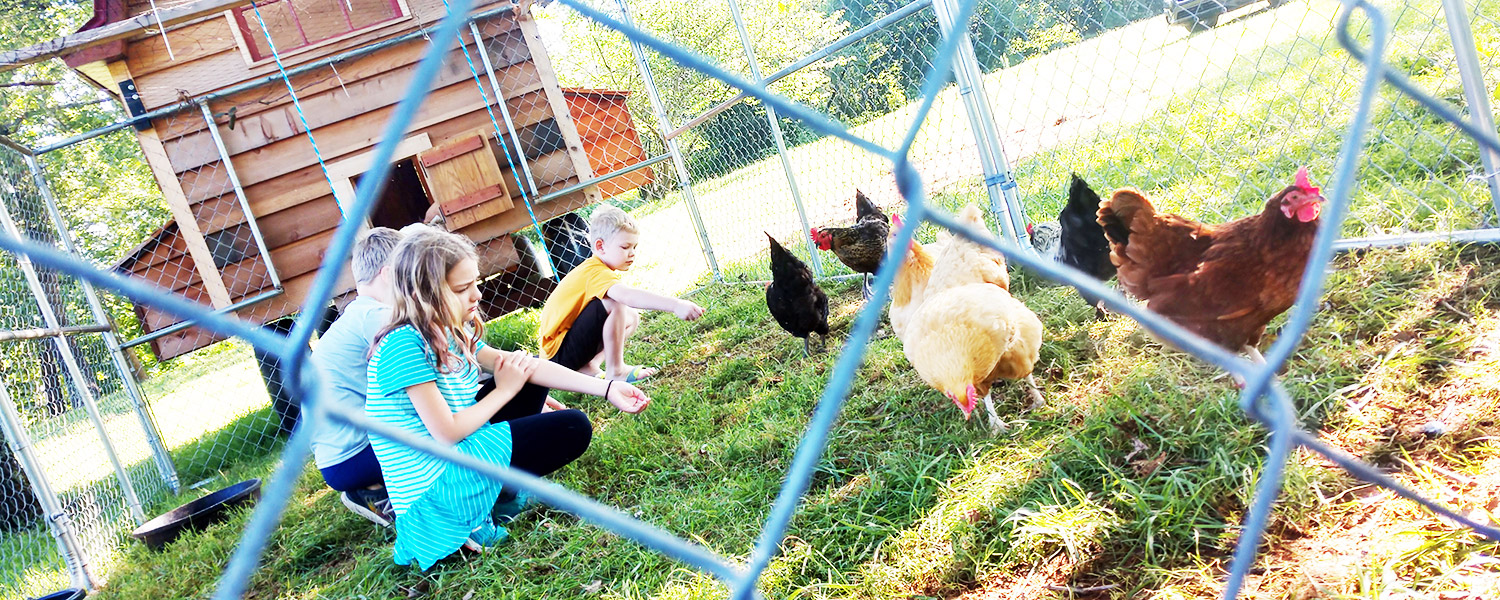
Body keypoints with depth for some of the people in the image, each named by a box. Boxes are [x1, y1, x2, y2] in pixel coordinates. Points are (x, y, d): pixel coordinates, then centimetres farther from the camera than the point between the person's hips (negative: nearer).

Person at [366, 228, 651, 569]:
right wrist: (505, 390, -8)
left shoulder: (451, 334, 6)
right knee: (573, 429, -11)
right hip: (434, 486, -9)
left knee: (531, 376, 17)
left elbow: (525, 366, 3)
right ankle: (473, 517, -6)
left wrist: (606, 388, -4)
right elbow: (447, 433, -23)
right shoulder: (404, 345, -21)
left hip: (455, 459, 9)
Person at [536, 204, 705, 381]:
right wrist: (675, 305, -48)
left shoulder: (593, 270, 11)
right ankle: (615, 371, -15)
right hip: (560, 355, -10)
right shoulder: (596, 272, -23)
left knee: (631, 318, 13)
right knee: (615, 303, -26)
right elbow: (628, 295, -40)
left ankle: (588, 367, 4)